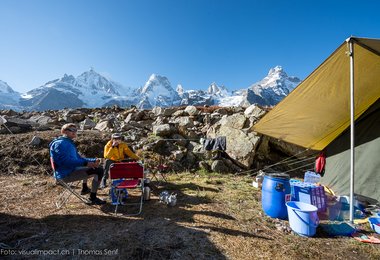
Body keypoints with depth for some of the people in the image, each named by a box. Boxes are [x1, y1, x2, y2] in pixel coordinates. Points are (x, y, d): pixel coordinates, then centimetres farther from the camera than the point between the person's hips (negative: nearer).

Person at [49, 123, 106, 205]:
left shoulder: (69, 143, 17)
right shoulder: (60, 143, -14)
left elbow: (78, 158, 17)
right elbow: (66, 161, -27)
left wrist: (93, 160, 2)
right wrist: (85, 163, -29)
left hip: (71, 170, 11)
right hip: (66, 174, -11)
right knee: (99, 171, -21)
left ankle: (85, 189, 40)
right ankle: (93, 198, -13)